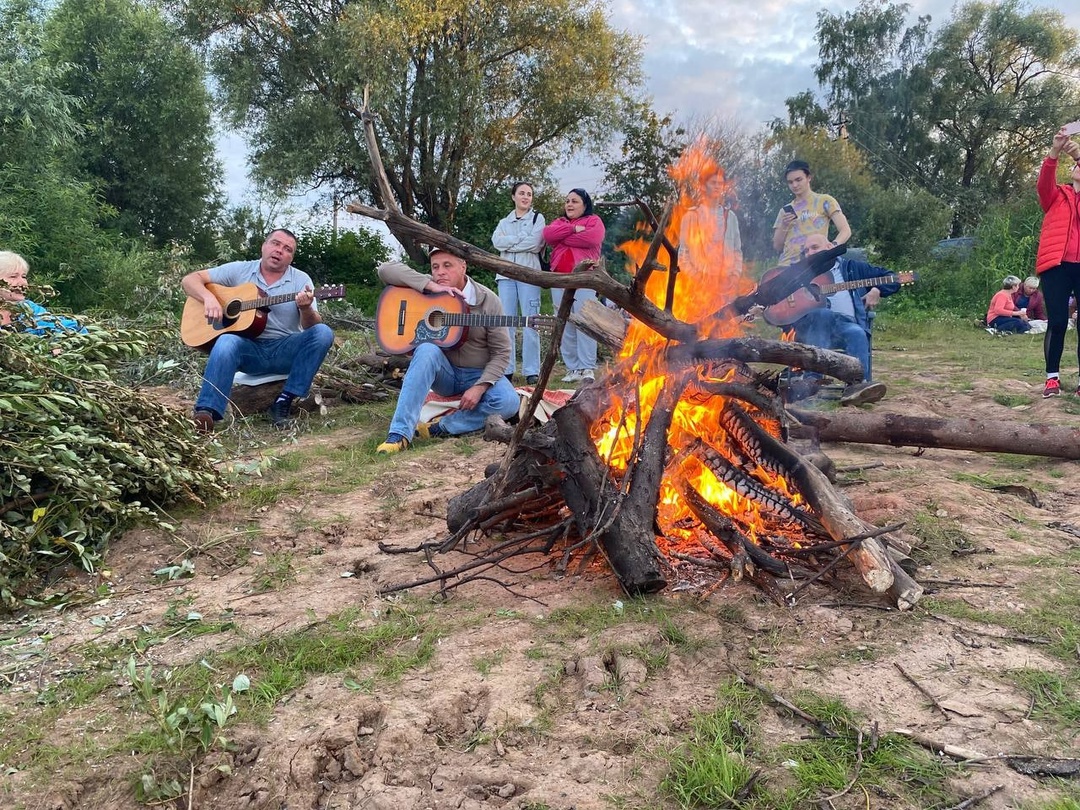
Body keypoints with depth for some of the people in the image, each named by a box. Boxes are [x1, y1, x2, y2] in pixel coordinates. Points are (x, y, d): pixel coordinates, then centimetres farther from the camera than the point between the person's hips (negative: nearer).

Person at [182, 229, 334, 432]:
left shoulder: (301, 280, 5)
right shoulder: (239, 270, 7)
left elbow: (312, 326, -4)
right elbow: (190, 279, 6)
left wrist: (306, 308, -28)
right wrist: (208, 297, -16)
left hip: (286, 351, 1)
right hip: (248, 348, 0)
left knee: (323, 333, -26)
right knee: (226, 342, -34)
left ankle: (284, 401, -25)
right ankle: (206, 413, -38)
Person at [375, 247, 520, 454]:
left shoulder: (488, 301, -9)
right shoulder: (426, 287, -4)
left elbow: (501, 352, -9)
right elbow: (385, 269, -18)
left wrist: (479, 387, -22)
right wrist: (432, 286, -26)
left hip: (479, 375, 0)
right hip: (442, 373, 0)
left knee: (509, 402, -29)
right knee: (427, 350, -34)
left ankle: (440, 428, -24)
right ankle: (400, 433, -36)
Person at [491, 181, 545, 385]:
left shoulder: (537, 218, 12)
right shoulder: (504, 222, 21)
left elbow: (535, 244, -6)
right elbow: (497, 241, 0)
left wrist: (509, 244, -1)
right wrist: (522, 238, -6)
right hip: (506, 274, 3)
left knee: (530, 323, -7)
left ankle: (532, 371, -5)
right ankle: (506, 370, 3)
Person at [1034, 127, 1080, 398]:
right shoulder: (1056, 196, 16)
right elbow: (1044, 182, -5)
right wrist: (1055, 151, -21)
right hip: (1057, 264, -1)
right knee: (1057, 322, -4)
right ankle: (1052, 377, 3)